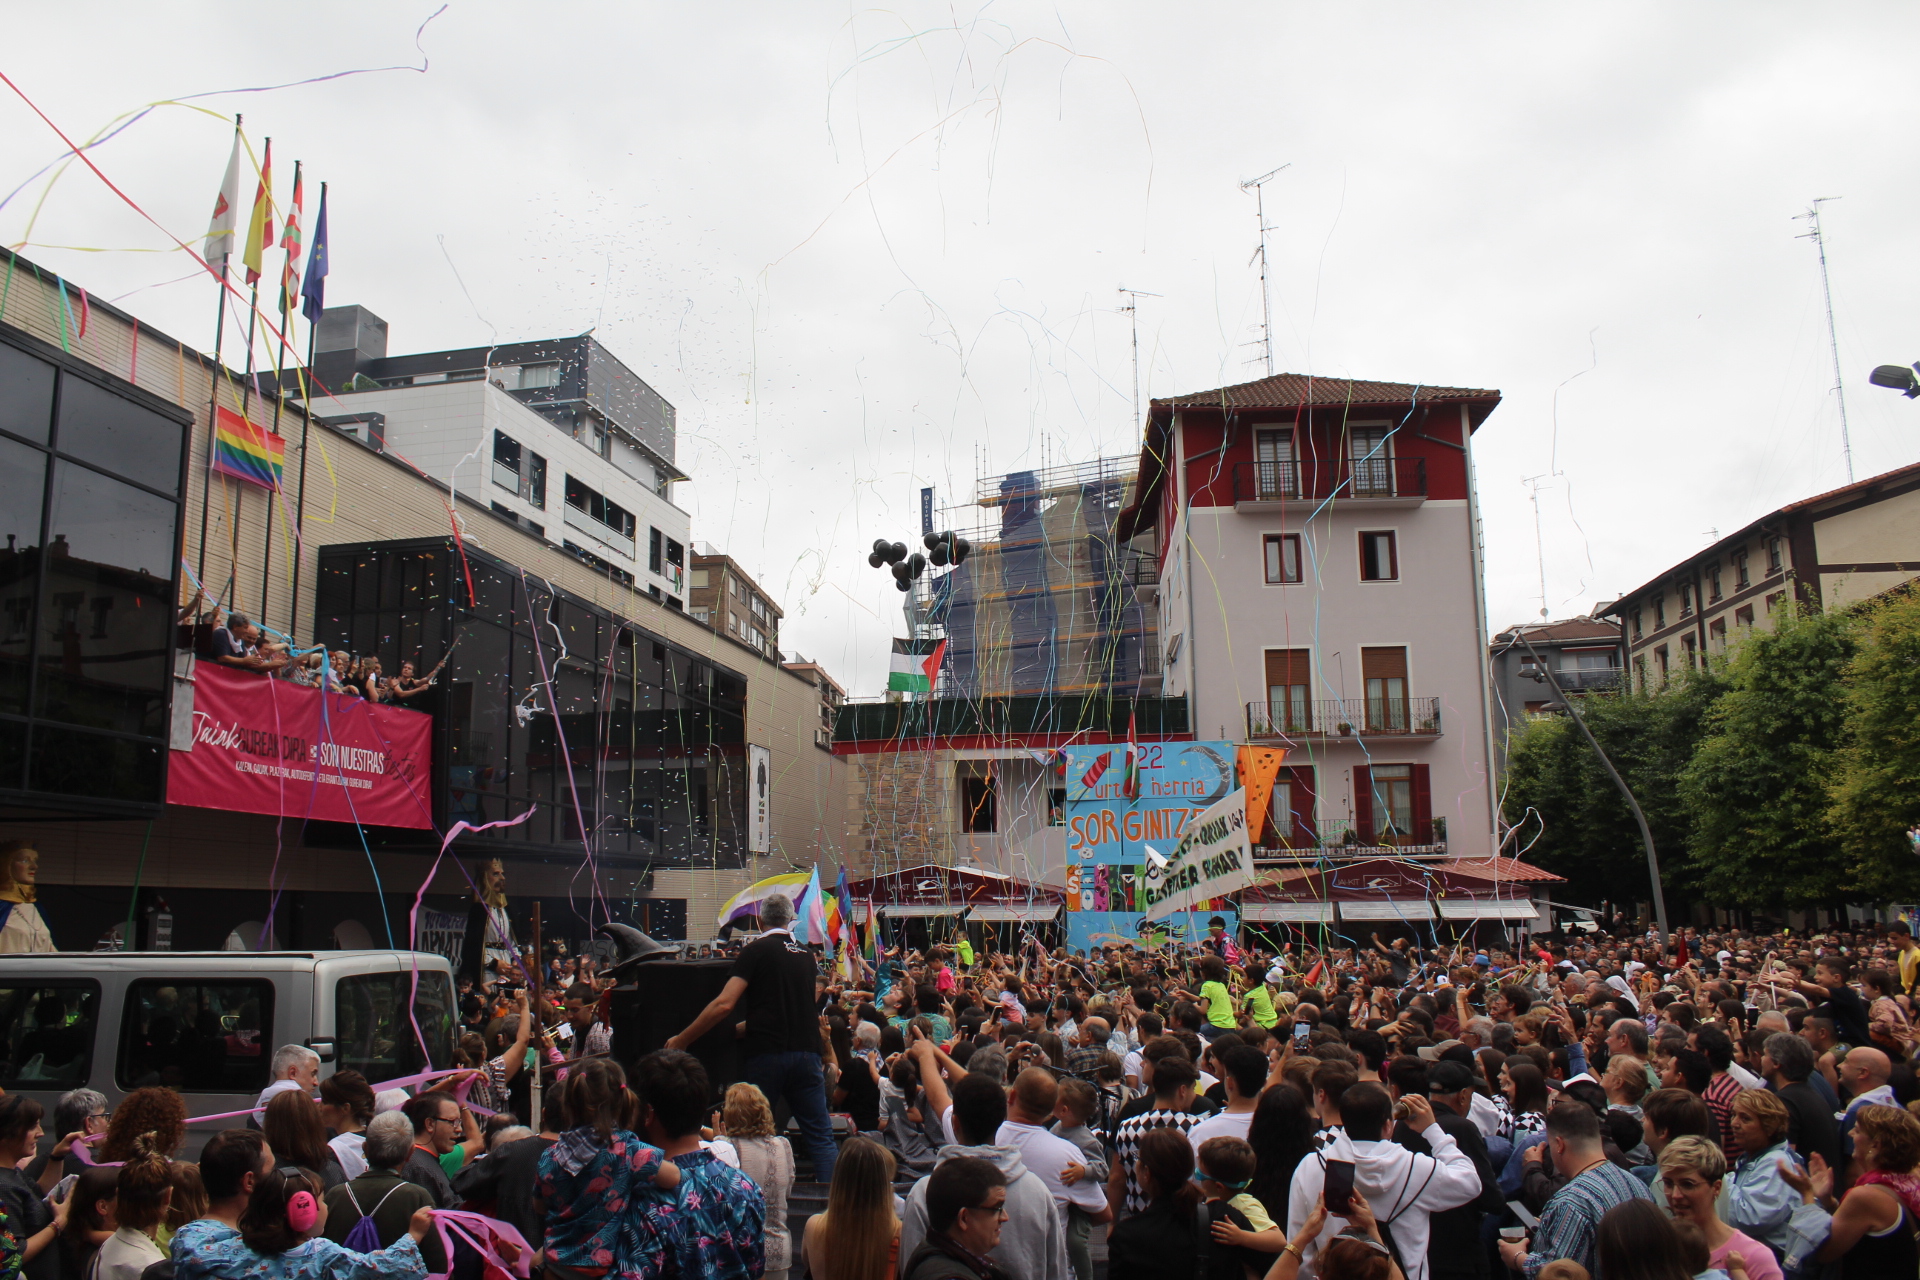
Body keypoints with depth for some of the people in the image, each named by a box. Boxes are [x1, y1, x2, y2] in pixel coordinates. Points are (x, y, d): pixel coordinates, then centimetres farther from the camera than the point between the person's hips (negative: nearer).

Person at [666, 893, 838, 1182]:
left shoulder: (756, 950, -3)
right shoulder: (806, 954, 13)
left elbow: (724, 1004, -12)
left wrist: (680, 1041, -4)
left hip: (766, 1053, -4)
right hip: (806, 1052, 4)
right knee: (820, 1135, 8)